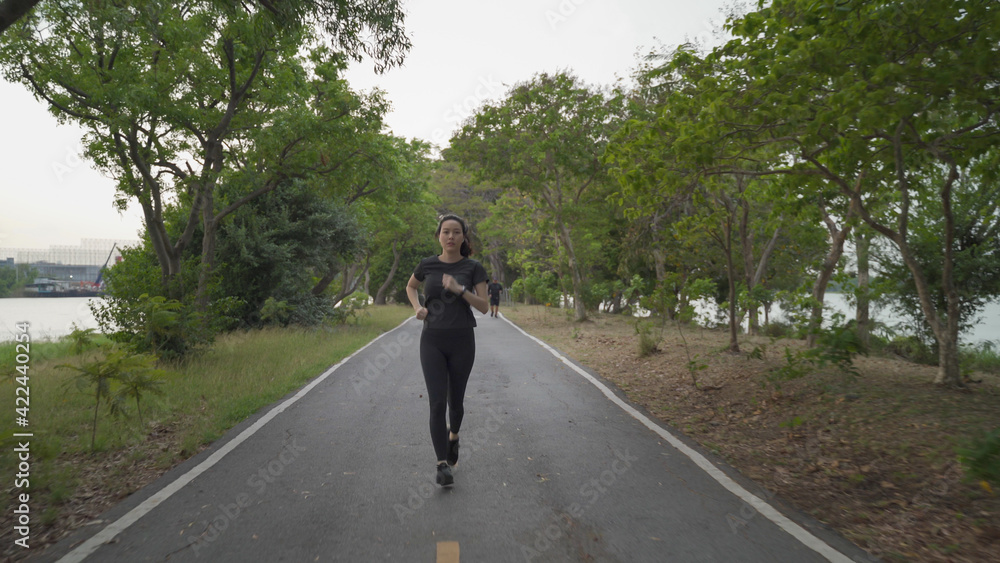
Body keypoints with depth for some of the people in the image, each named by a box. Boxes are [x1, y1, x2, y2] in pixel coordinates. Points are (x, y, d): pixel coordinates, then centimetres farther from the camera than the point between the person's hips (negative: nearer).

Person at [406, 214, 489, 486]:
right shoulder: (427, 265, 4)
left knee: (455, 401, 12)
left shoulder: (474, 268, 0)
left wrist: (459, 289, -21)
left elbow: (483, 307, -5)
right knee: (437, 403, -12)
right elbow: (410, 286, 23)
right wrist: (417, 307, 3)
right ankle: (443, 465, -5)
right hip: (432, 342, 0)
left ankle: (454, 435, 44)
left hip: (462, 342, 0)